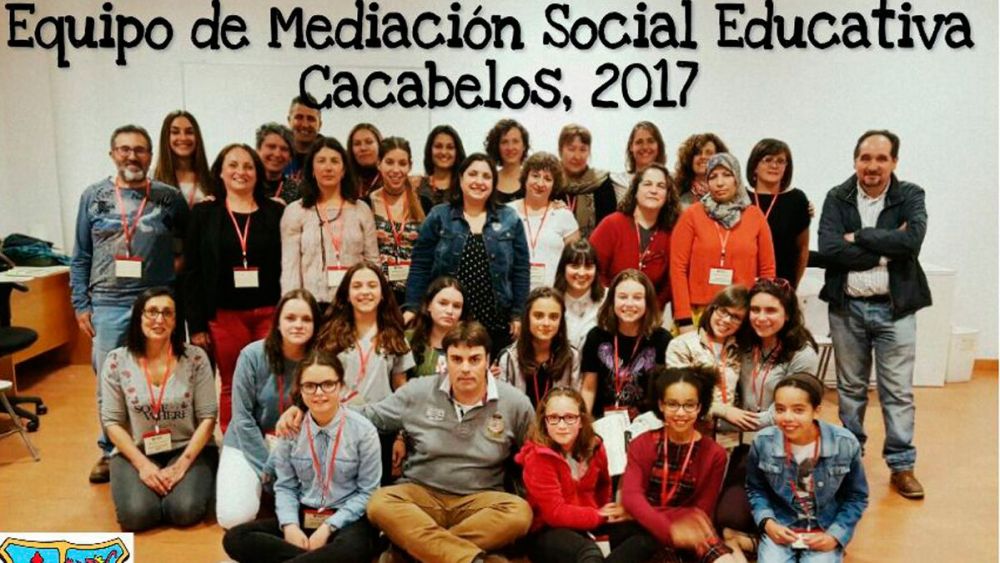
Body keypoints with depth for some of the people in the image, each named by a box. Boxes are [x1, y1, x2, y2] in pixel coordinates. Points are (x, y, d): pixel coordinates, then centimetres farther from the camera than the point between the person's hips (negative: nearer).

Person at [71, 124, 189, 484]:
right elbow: (81, 258, 8)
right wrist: (81, 305, 4)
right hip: (108, 307, 1)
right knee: (109, 385, 8)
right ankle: (111, 451, 25)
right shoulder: (93, 197, 5)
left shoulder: (170, 198, 1)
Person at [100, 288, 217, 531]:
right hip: (136, 452, 1)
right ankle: (147, 483, 12)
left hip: (189, 450, -1)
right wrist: (143, 465, -13)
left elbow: (207, 417, -6)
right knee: (136, 515, -23)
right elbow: (111, 422, -2)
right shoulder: (117, 361, -5)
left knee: (185, 511, -24)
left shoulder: (195, 357, -7)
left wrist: (181, 464, -15)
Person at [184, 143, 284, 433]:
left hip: (270, 312, 0)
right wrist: (196, 324, -2)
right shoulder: (203, 214, 6)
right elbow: (192, 272, 3)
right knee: (232, 387, 6)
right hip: (224, 315, 0)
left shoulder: (276, 213, 5)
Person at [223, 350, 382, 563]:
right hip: (303, 517, 5)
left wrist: (328, 527, -14)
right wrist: (290, 525, -14)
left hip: (348, 520, -4)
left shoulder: (362, 430, -8)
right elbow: (285, 487, 5)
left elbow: (368, 493, -5)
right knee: (235, 538, -18)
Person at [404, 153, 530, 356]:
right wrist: (412, 308, -7)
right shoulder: (438, 217, 3)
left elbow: (520, 270, 6)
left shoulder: (510, 219, 6)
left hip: (496, 323, 1)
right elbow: (420, 267, 2)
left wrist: (518, 315, 1)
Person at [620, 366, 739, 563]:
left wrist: (640, 515, -13)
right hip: (647, 534, 0)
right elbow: (631, 496, -15)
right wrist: (671, 530, -33)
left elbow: (699, 514, -3)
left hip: (688, 536, 0)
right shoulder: (642, 445, 1)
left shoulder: (714, 454, 2)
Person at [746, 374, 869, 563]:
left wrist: (835, 536, -7)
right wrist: (767, 522, -9)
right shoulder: (763, 442, -11)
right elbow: (755, 489, 7)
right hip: (779, 528, 1)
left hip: (825, 532, 0)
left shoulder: (846, 444, -12)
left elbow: (856, 496, 3)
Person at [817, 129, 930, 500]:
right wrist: (885, 251, -16)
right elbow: (828, 248, -15)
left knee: (898, 391, 4)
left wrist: (859, 237, -15)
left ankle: (902, 464, 15)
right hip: (847, 307, 1)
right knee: (850, 387, 13)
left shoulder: (910, 197, -1)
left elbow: (912, 239, -20)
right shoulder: (837, 198, 1)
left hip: (895, 307, -1)